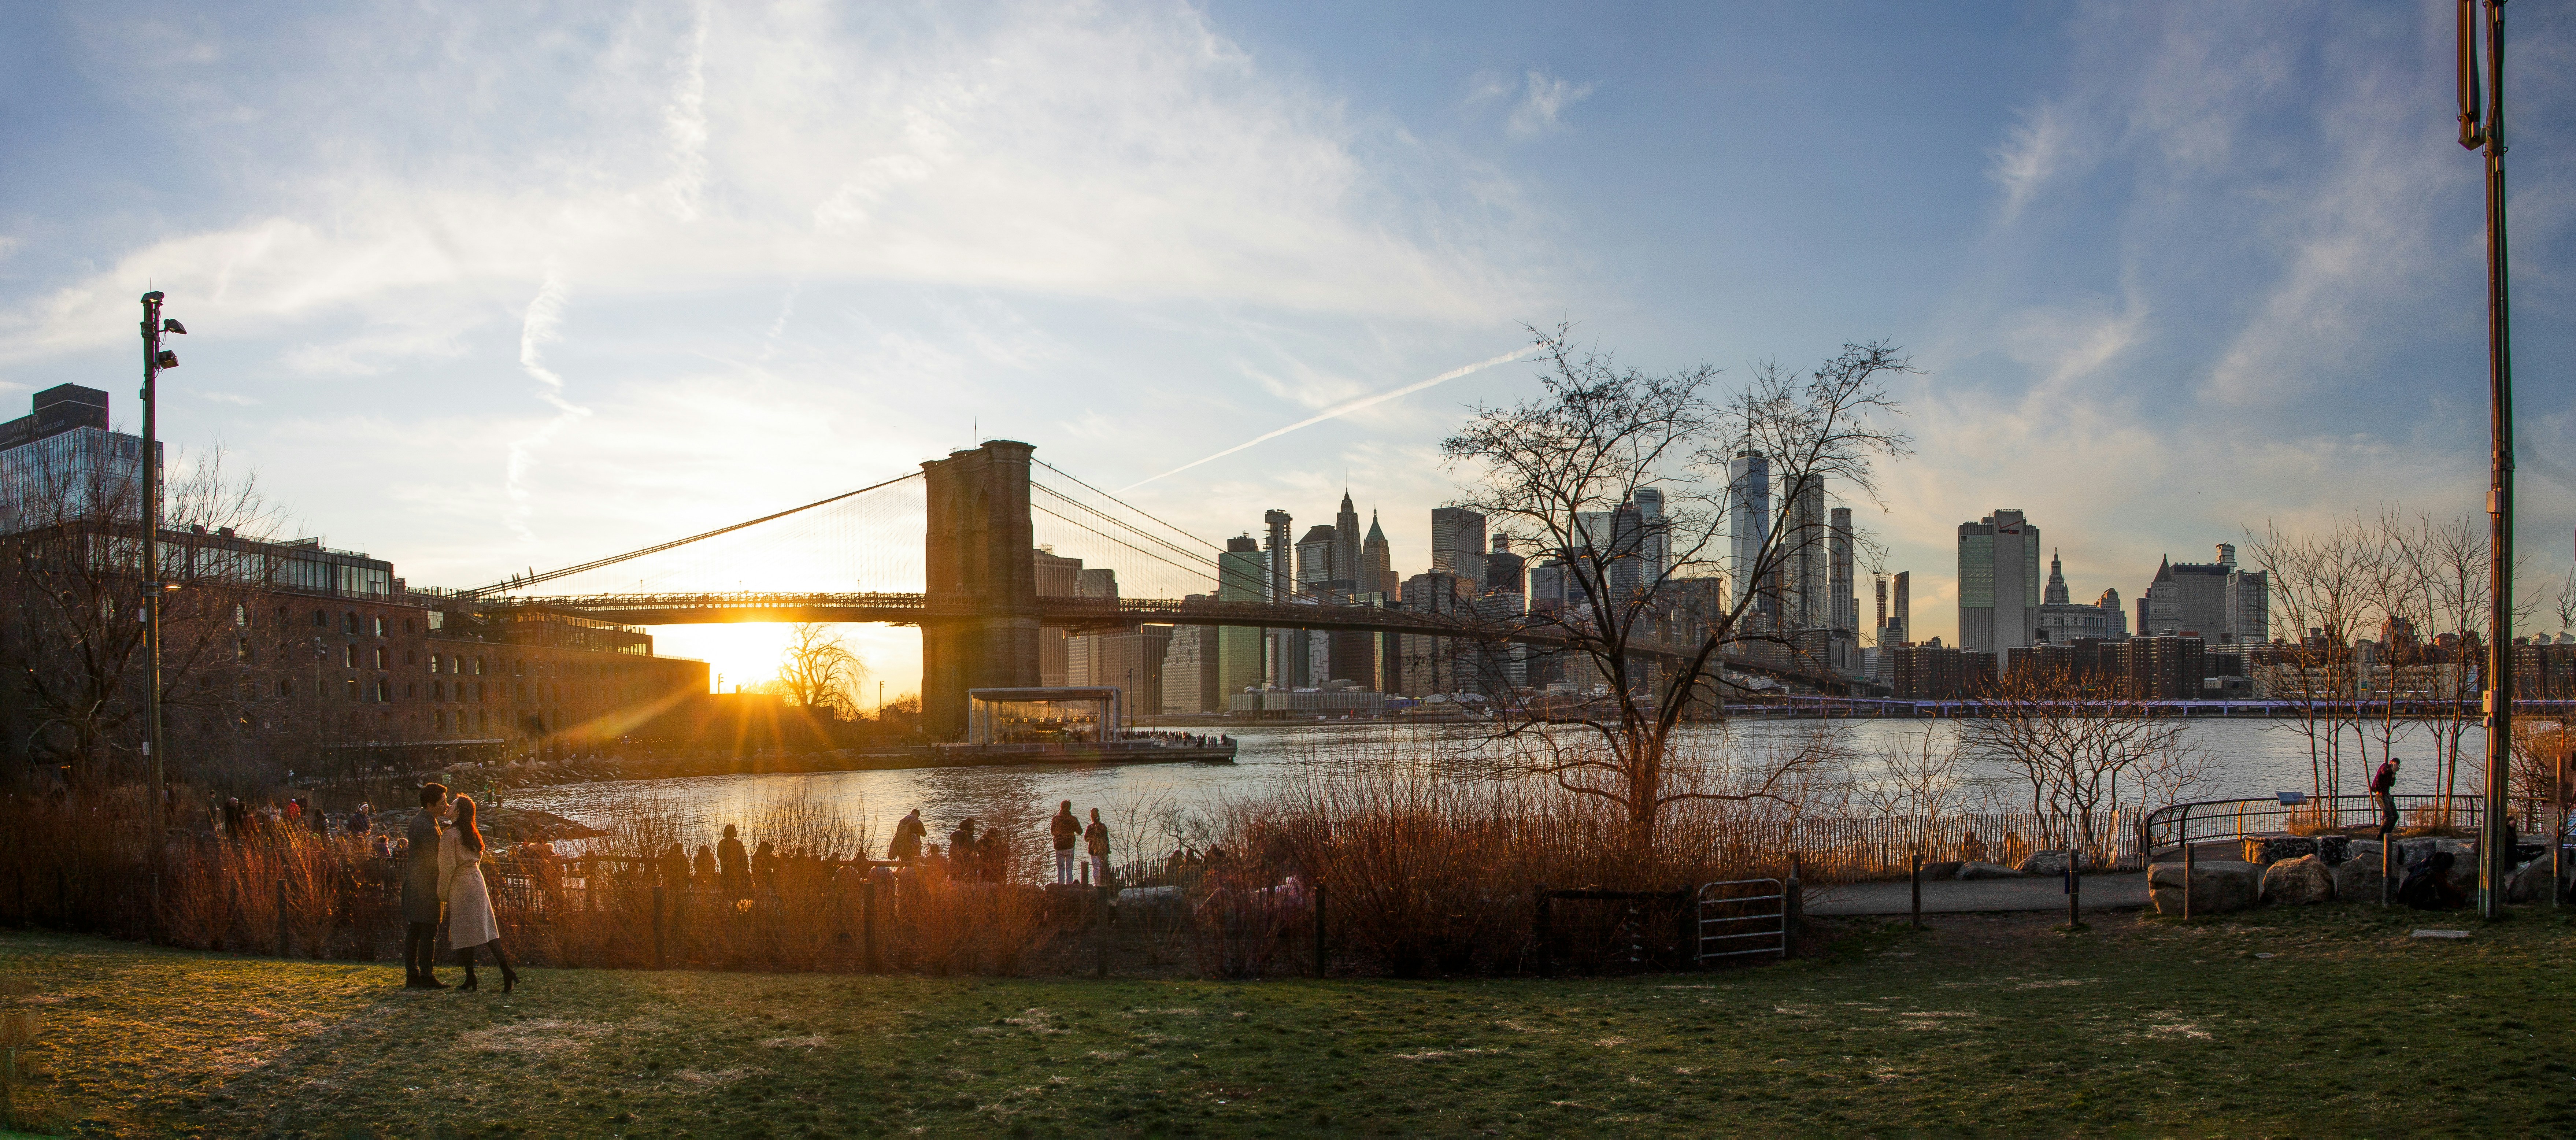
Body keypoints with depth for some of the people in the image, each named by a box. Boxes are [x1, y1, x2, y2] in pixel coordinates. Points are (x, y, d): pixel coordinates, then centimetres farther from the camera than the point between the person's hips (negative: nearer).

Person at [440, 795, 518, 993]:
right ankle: (506, 971, -5)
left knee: (464, 932, 0)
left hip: (460, 886, -7)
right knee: (487, 928, 6)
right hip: (477, 881, 7)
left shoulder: (450, 834, -12)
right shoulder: (473, 834, 12)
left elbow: (447, 866, -13)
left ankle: (471, 980, 4)